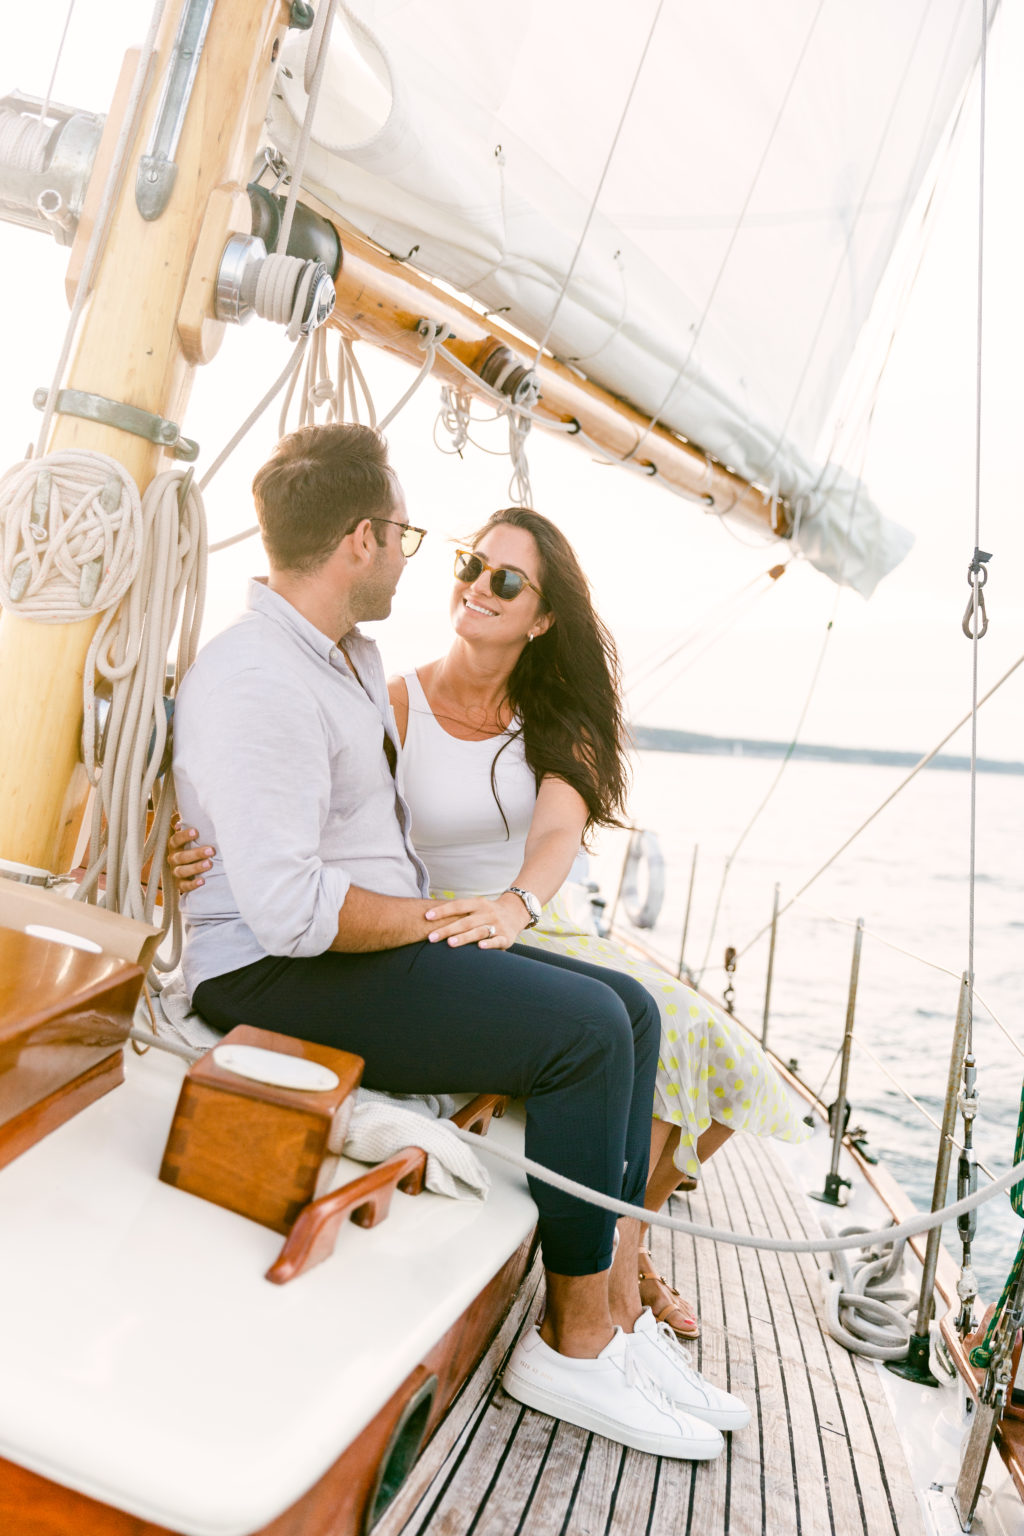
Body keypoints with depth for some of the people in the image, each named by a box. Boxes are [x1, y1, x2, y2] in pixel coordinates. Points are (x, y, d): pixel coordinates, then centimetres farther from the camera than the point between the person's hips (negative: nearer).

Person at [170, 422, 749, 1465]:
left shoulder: (354, 657, 15)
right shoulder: (254, 683, -19)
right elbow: (288, 909, -27)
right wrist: (434, 917, -13)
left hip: (385, 940, 10)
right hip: (277, 977, -10)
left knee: (629, 1009, -1)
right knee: (585, 1029, -20)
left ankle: (620, 1310, 4)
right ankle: (574, 1343, -1)